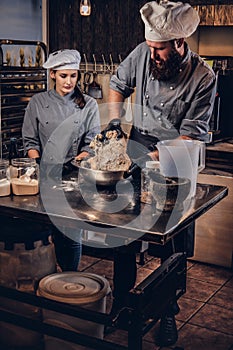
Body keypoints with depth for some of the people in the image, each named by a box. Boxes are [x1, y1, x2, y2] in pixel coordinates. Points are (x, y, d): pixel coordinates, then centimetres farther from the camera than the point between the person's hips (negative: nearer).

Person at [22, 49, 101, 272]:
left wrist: (79, 161, -14)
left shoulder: (88, 105, 5)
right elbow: (31, 142, 6)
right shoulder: (38, 103, 6)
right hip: (46, 177, 1)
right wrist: (38, 167, -8)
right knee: (55, 231, 1)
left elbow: (91, 143, 2)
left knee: (72, 233, -4)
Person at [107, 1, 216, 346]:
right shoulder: (143, 54, -6)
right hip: (134, 161, 3)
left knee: (173, 246, 3)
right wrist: (115, 122, -3)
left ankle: (168, 313, 22)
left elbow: (192, 136, -15)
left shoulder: (203, 78, -14)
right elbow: (117, 85, 12)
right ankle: (122, 299, 31)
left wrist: (153, 157, -25)